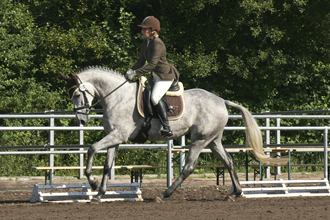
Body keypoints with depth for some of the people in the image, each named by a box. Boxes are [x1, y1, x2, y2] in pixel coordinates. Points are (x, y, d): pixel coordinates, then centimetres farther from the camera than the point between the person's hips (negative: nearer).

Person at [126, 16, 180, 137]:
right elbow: (141, 61, 15)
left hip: (165, 76, -11)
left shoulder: (158, 44, -21)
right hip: (156, 76, 11)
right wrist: (131, 70, -1)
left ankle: (166, 127, -26)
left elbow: (152, 65, -26)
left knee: (155, 97, -25)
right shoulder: (146, 42, 8)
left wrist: (136, 72, -26)